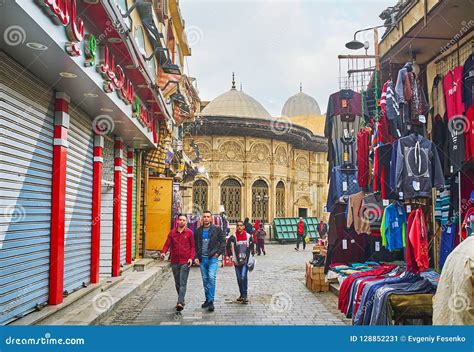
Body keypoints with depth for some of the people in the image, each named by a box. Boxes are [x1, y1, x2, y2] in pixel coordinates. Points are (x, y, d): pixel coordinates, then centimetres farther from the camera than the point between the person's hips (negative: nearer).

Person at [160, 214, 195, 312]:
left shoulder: (189, 232, 1)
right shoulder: (172, 232, 7)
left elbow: (192, 246, 2)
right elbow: (167, 244, 1)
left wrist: (191, 257, -10)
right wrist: (163, 252, -18)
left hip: (185, 261, -3)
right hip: (174, 261, 4)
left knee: (183, 283, -10)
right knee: (177, 283, 13)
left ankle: (180, 303, -15)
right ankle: (181, 300, 28)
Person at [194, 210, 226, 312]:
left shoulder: (217, 229, 1)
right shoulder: (198, 231, 10)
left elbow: (223, 242, 4)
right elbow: (195, 245, 13)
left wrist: (218, 253, -6)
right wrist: (196, 257, 3)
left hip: (212, 258, -4)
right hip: (202, 259, 4)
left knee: (211, 278, -17)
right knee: (205, 279, 10)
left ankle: (211, 301, -14)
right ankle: (207, 299, 22)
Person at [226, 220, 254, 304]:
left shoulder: (248, 236, 1)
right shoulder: (233, 237, -1)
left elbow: (251, 247, 14)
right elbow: (228, 247, 6)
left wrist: (252, 255, 8)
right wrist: (231, 256, -1)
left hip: (246, 261, -2)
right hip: (237, 261, 2)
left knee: (244, 277, -15)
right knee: (239, 279, 8)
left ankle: (245, 295, -9)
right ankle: (242, 294, 22)